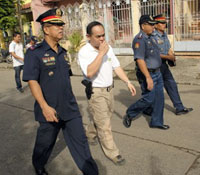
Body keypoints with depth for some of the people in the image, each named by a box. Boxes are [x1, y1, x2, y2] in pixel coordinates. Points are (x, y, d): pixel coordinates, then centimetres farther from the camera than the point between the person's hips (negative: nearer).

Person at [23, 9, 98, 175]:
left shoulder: (62, 52, 9)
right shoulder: (34, 53, -12)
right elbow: (32, 81, -17)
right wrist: (45, 107, -25)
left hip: (70, 108, 5)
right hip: (50, 110, -5)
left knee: (80, 141, 7)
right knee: (45, 143, 17)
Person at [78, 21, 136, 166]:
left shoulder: (108, 48, 3)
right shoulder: (84, 52, -17)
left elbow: (116, 66, 8)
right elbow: (89, 73, -31)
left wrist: (128, 82, 1)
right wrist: (101, 53, -30)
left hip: (109, 89, 7)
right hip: (96, 92, -7)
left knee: (105, 117, 22)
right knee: (104, 125, -3)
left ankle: (90, 133, 48)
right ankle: (112, 153, 10)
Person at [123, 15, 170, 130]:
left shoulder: (150, 37, 13)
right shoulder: (139, 39, -18)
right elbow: (139, 60, -26)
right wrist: (148, 77, -29)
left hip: (157, 73, 9)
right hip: (147, 74, -9)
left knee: (159, 99, 11)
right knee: (148, 99, -2)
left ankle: (156, 122, 23)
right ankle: (129, 115, 18)